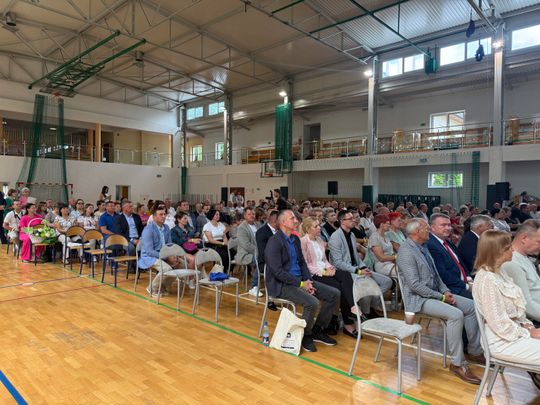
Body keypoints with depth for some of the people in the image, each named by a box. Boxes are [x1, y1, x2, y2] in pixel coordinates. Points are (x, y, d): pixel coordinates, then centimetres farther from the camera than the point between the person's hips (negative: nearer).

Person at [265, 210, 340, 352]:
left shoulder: (295, 239, 10)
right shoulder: (274, 242, -16)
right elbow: (278, 272, -21)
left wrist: (308, 280, -3)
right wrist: (301, 284, -19)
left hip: (299, 280, 9)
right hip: (281, 285, -9)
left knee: (334, 294, 0)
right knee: (312, 302, -30)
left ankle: (318, 330, 13)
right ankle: (306, 335, -2)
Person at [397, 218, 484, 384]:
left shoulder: (423, 247, 10)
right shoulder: (406, 251, -19)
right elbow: (415, 285, -23)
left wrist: (446, 291, 0)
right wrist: (441, 297, -17)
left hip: (436, 293, 10)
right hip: (418, 298, -10)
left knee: (471, 306, 4)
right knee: (455, 314, -27)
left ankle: (475, 352, 14)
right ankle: (458, 364, -14)